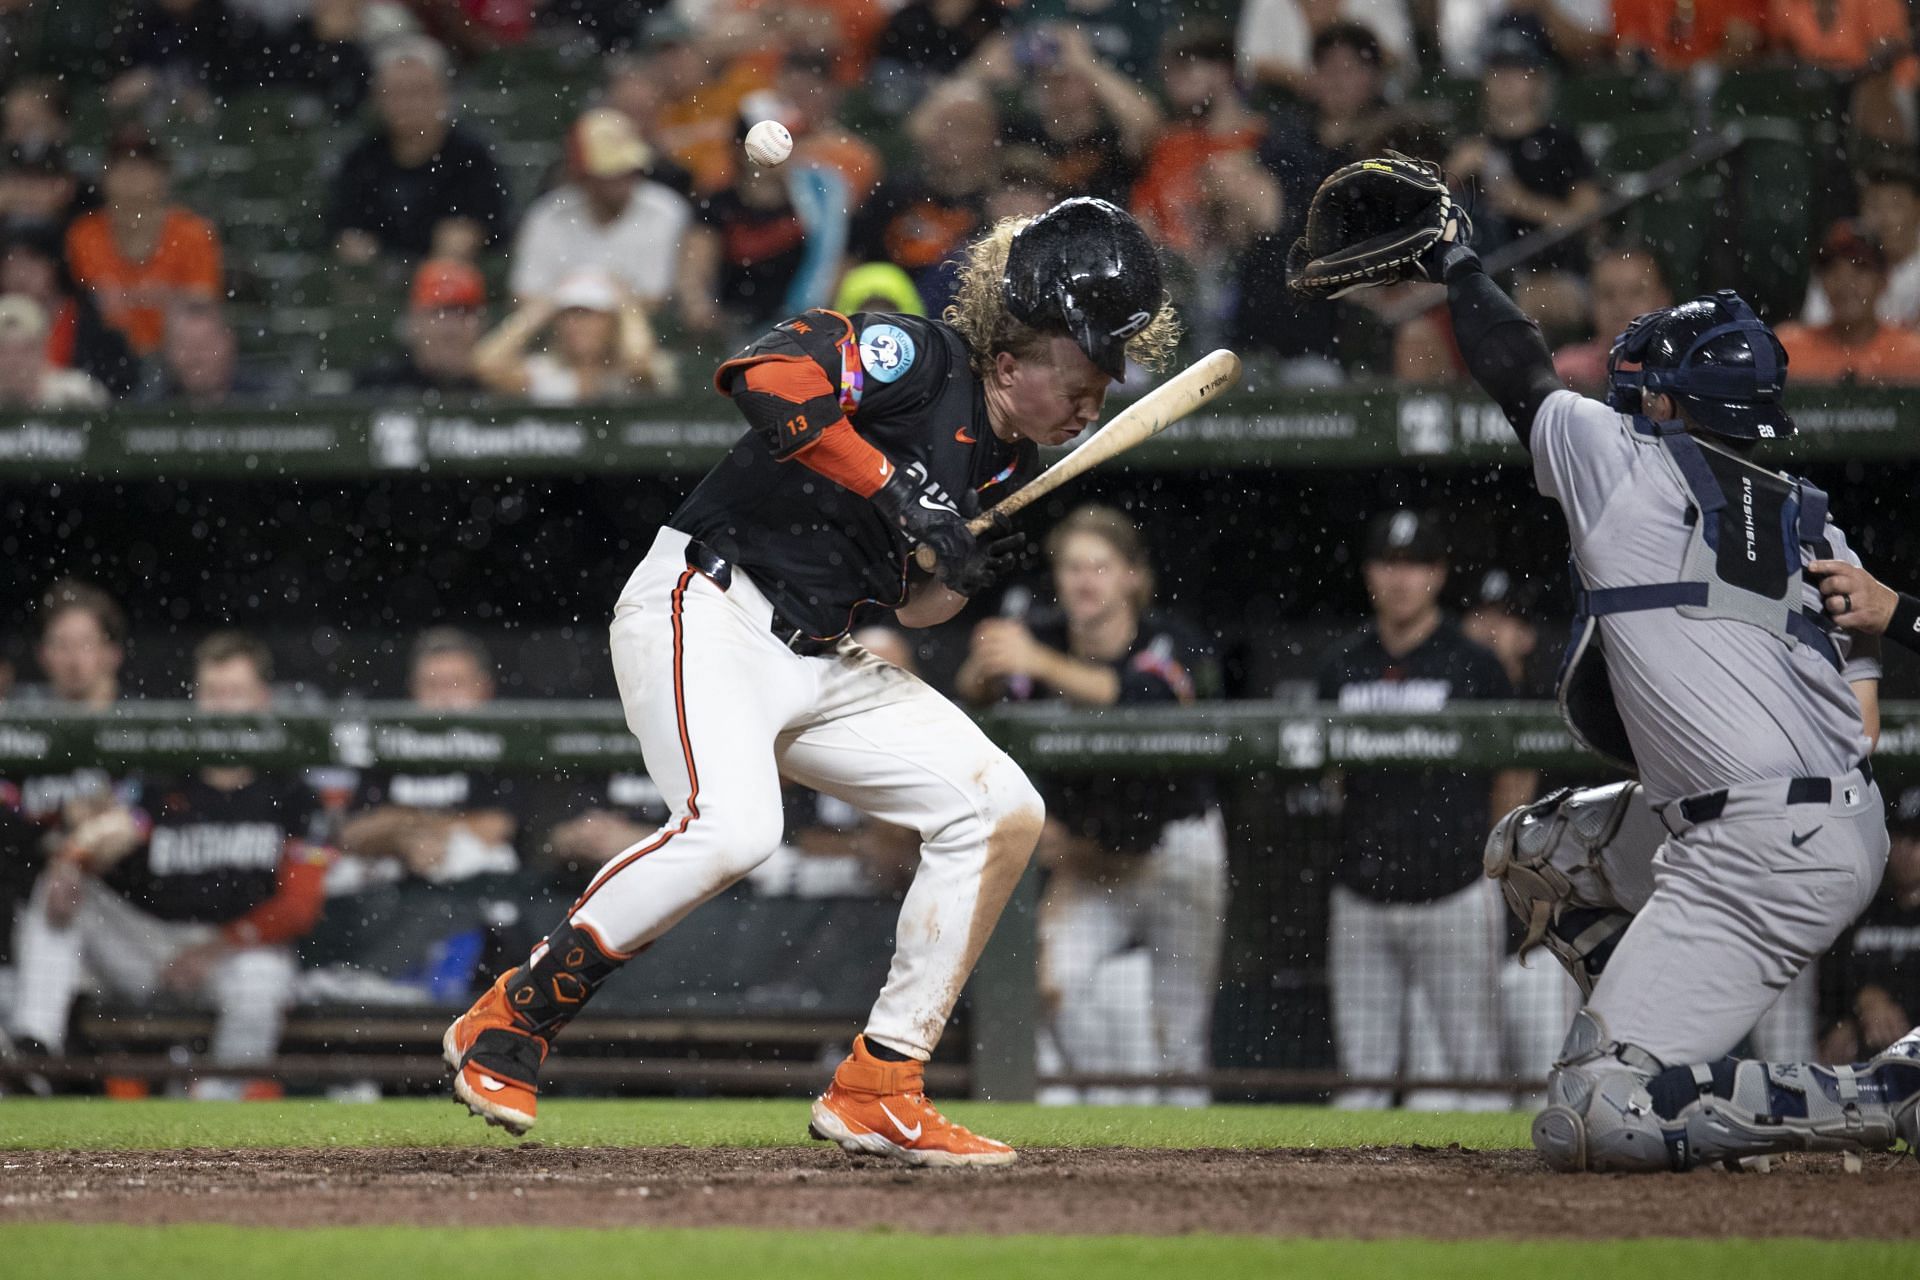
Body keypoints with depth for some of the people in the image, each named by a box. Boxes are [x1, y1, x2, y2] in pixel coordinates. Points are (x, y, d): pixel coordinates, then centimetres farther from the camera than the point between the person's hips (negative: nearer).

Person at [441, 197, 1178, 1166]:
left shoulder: (1008, 463, 13)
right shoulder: (916, 358, -12)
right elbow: (762, 376, -30)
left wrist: (961, 581, -3)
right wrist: (893, 488, -28)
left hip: (821, 666, 9)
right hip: (703, 611, -9)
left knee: (1002, 811, 0)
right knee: (734, 825, -32)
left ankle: (877, 1088, 3)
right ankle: (506, 1026, -16)